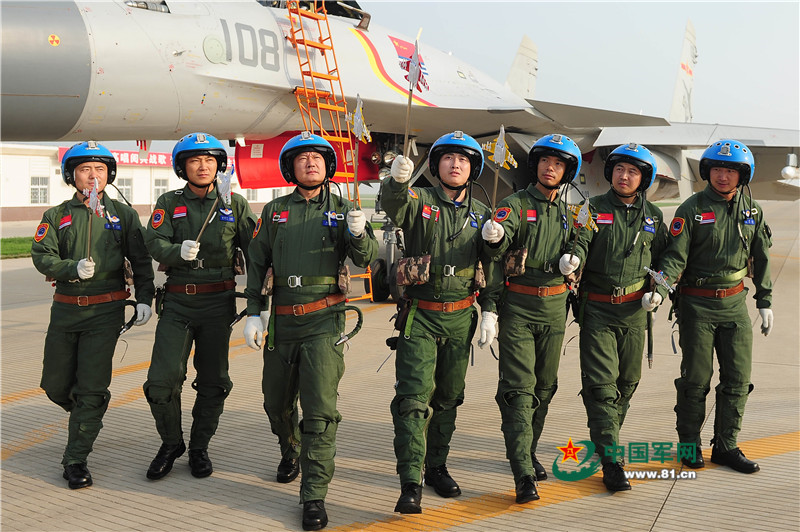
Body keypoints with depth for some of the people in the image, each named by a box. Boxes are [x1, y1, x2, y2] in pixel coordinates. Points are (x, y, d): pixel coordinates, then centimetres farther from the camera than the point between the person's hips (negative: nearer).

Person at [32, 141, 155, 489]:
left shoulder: (123, 214, 7)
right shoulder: (56, 216, 8)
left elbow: (141, 260, 6)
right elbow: (41, 256, -2)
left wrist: (145, 299, -4)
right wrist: (73, 268, -20)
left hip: (105, 310, -2)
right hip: (65, 309, 3)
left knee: (92, 389, -5)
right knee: (55, 386, 10)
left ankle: (76, 460, 5)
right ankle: (87, 416, 40)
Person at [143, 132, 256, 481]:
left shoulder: (235, 204, 6)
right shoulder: (169, 203, 6)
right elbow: (155, 244, -7)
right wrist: (179, 251, -29)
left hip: (219, 302, 1)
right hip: (178, 301, 0)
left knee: (213, 383, 7)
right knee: (162, 381, -5)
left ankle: (199, 448, 26)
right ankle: (171, 444, 19)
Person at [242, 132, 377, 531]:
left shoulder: (342, 210, 5)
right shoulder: (274, 211, 9)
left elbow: (367, 258, -5)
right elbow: (256, 263, 10)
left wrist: (357, 233, -26)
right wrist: (253, 312, 2)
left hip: (324, 321, -3)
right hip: (281, 320, 3)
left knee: (320, 409, -8)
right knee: (277, 401, 17)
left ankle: (314, 495, 0)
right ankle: (290, 452, 47)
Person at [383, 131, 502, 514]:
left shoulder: (481, 214, 7)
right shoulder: (420, 201, -5)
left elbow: (492, 267, 13)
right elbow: (392, 204, -29)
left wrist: (489, 310, 5)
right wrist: (397, 180, -50)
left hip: (460, 317, 4)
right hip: (420, 316, -4)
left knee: (448, 397, 14)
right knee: (413, 396, -11)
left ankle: (437, 467, 31)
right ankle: (410, 483, -7)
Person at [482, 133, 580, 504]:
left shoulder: (569, 212, 12)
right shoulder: (515, 205, -4)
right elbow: (499, 237, -22)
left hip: (555, 307, 5)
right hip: (518, 308, -5)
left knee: (545, 386, 13)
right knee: (519, 388, -9)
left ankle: (527, 452, 31)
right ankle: (523, 474, -10)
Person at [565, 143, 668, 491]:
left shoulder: (653, 216, 10)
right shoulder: (594, 208, 0)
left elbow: (662, 258, 16)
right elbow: (581, 242, -14)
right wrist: (573, 257, -36)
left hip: (634, 309, 4)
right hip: (597, 308, -4)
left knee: (627, 380, 13)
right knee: (601, 383, -8)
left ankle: (603, 438, 35)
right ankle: (611, 461, -6)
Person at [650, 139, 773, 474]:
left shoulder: (752, 211, 6)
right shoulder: (691, 209, -7)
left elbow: (760, 259, 14)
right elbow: (675, 255, -13)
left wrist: (765, 301, 13)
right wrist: (660, 289, -29)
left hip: (735, 304, 4)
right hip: (697, 305, -4)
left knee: (738, 379, 6)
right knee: (696, 379, 3)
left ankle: (725, 446, 19)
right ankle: (689, 443, 19)